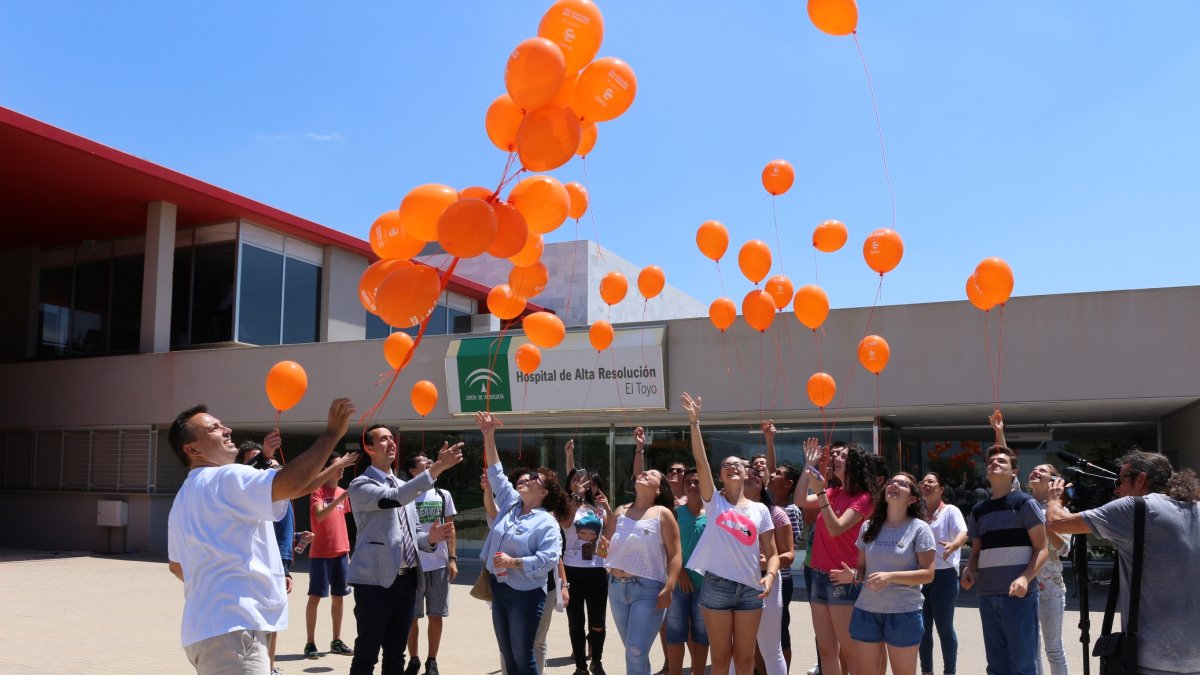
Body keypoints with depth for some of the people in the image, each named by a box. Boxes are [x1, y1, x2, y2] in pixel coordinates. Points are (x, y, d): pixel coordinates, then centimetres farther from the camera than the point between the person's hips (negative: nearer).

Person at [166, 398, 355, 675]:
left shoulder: (183, 500, 21)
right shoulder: (227, 478, -12)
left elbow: (176, 565, 28)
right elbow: (291, 484, -27)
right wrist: (332, 433, -20)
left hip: (208, 627, 11)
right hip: (231, 628, -11)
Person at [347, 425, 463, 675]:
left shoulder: (403, 486, 18)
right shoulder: (360, 485, -6)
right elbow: (394, 498, -26)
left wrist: (431, 538, -4)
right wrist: (438, 467, -31)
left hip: (407, 579, 7)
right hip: (375, 580, -7)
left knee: (395, 654, 14)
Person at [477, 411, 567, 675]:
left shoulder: (547, 522, -11)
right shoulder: (510, 503, 7)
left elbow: (548, 559, -22)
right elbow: (496, 472, 9)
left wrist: (513, 562, -22)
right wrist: (489, 435, 4)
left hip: (525, 595, -7)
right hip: (499, 589, 7)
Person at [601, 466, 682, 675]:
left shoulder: (662, 514, -2)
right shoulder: (621, 511, 12)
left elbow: (675, 555, -7)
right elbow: (605, 549, 12)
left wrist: (668, 589, -17)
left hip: (648, 589, -5)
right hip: (617, 587, 5)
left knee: (636, 652, -12)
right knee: (633, 652, 14)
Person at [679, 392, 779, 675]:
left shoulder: (760, 510, 6)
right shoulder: (714, 501, 3)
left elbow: (771, 553, 5)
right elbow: (700, 461, -9)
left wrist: (769, 575, -16)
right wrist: (694, 422, -16)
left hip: (750, 589, 1)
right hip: (716, 586, -1)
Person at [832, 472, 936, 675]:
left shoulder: (919, 529, -5)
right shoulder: (869, 527, 6)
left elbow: (928, 574, -10)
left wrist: (891, 576, -22)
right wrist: (853, 575, -10)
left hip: (904, 613, -3)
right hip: (866, 611, 3)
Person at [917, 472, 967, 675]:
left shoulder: (950, 511, -3)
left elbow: (963, 532, -20)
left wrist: (953, 545, -40)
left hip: (943, 575, -4)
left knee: (944, 628, 2)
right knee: (923, 627, 9)